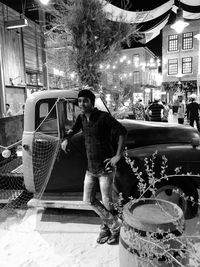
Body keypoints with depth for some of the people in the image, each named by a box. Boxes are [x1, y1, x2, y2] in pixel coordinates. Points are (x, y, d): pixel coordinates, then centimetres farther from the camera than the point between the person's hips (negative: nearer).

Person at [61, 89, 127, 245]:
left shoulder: (104, 117, -17)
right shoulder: (82, 118, 3)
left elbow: (122, 131, -19)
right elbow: (74, 129, 22)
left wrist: (118, 155, -22)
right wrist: (66, 138, 2)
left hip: (105, 168, -6)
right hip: (90, 168, 7)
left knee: (107, 202, 3)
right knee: (89, 200, 9)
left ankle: (111, 228, 32)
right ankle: (113, 224, 28)